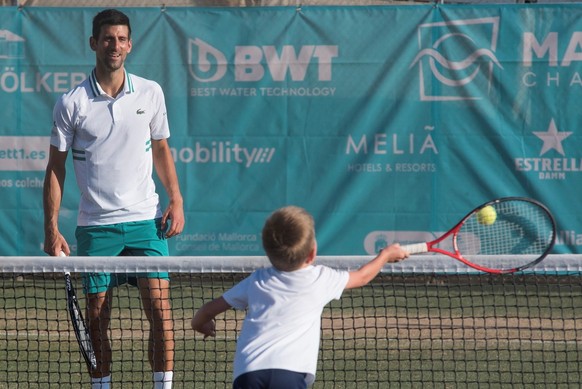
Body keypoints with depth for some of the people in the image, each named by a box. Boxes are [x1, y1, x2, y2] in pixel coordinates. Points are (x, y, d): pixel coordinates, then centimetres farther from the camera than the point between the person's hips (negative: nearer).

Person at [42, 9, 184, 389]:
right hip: (95, 225, -1)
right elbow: (56, 167, 2)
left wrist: (176, 201, 5)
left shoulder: (151, 93, 4)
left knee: (160, 308, -7)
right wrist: (52, 228, -3)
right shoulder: (72, 103, -2)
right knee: (97, 318, 3)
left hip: (146, 219, 1)